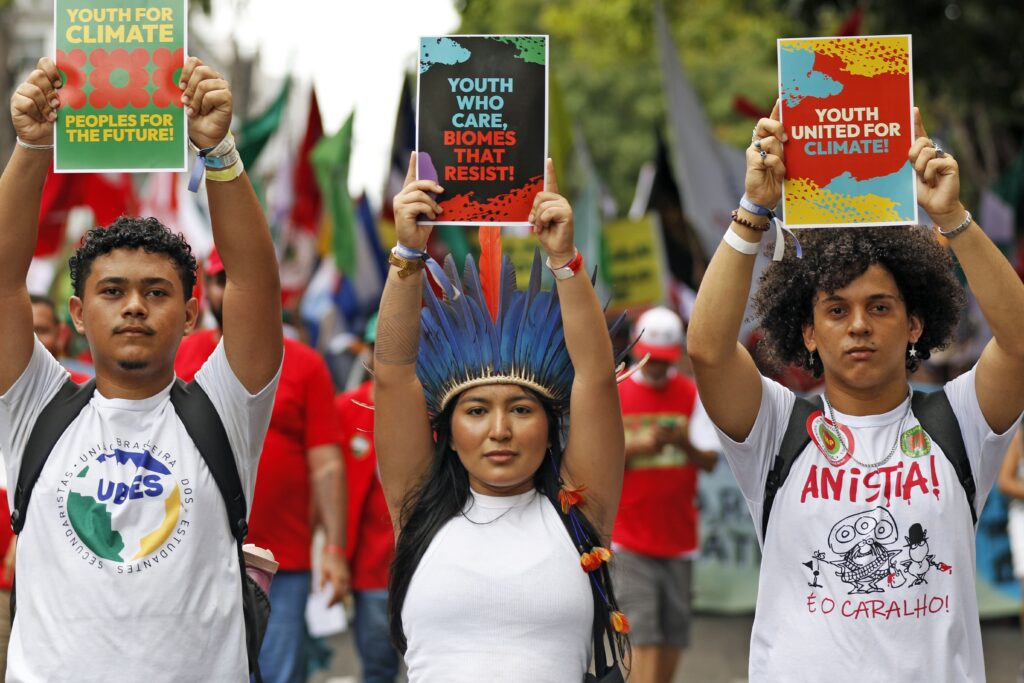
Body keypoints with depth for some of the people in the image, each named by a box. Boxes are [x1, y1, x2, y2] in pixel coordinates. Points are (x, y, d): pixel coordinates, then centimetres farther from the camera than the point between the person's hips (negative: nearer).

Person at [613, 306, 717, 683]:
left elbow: (711, 462, 5)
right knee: (642, 635, -12)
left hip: (678, 535, 3)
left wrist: (686, 445, -16)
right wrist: (638, 448, -17)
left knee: (674, 635, 4)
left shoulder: (694, 396, 7)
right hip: (630, 538, -3)